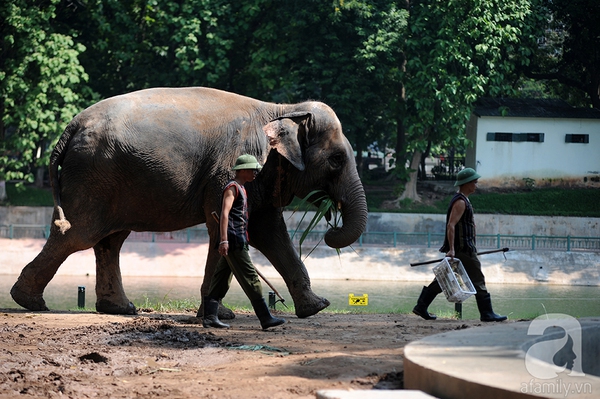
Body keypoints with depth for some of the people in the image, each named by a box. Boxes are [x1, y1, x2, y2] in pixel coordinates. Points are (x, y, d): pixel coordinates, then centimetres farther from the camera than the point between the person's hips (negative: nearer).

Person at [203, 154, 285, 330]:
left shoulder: (240, 188, 22)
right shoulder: (232, 187, -9)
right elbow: (224, 214, -19)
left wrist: (243, 242, 29)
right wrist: (224, 240, -27)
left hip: (238, 240, 10)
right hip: (233, 241, -10)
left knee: (222, 279, 7)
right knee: (250, 278, -9)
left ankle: (210, 317, 7)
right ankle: (265, 318, -10)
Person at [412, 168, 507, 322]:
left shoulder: (461, 200, 18)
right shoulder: (460, 202, -15)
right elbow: (451, 225, -23)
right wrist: (451, 249, -28)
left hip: (460, 249, 10)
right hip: (463, 249, -10)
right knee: (478, 280, -4)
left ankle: (421, 307, 9)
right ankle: (487, 313, -1)